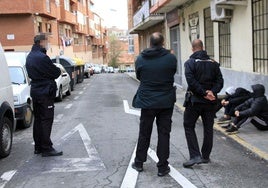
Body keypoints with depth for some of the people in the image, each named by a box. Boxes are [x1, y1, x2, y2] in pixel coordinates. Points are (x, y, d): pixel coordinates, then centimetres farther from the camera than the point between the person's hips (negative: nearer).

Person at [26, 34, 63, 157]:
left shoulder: (29, 57, 12)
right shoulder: (42, 57, -19)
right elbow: (55, 73, -16)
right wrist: (59, 70, 8)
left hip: (35, 91, 9)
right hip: (45, 92, -9)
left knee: (38, 119, 14)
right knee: (46, 120, -5)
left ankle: (38, 147, 21)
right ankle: (46, 149, -1)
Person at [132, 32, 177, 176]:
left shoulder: (140, 59, -7)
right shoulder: (171, 58, -10)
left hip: (147, 101, 1)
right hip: (166, 102, -1)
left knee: (144, 133, 15)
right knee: (164, 134, 8)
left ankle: (139, 163, 28)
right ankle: (162, 167, 13)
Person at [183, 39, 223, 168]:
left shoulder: (190, 63, -7)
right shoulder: (213, 63, 7)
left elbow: (191, 81, -18)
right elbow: (220, 81, -1)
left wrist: (204, 93, -15)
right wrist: (212, 92, -12)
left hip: (194, 100, -4)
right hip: (210, 101, 4)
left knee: (189, 126, 6)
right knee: (208, 128, 13)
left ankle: (195, 156, -4)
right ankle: (205, 156, 21)